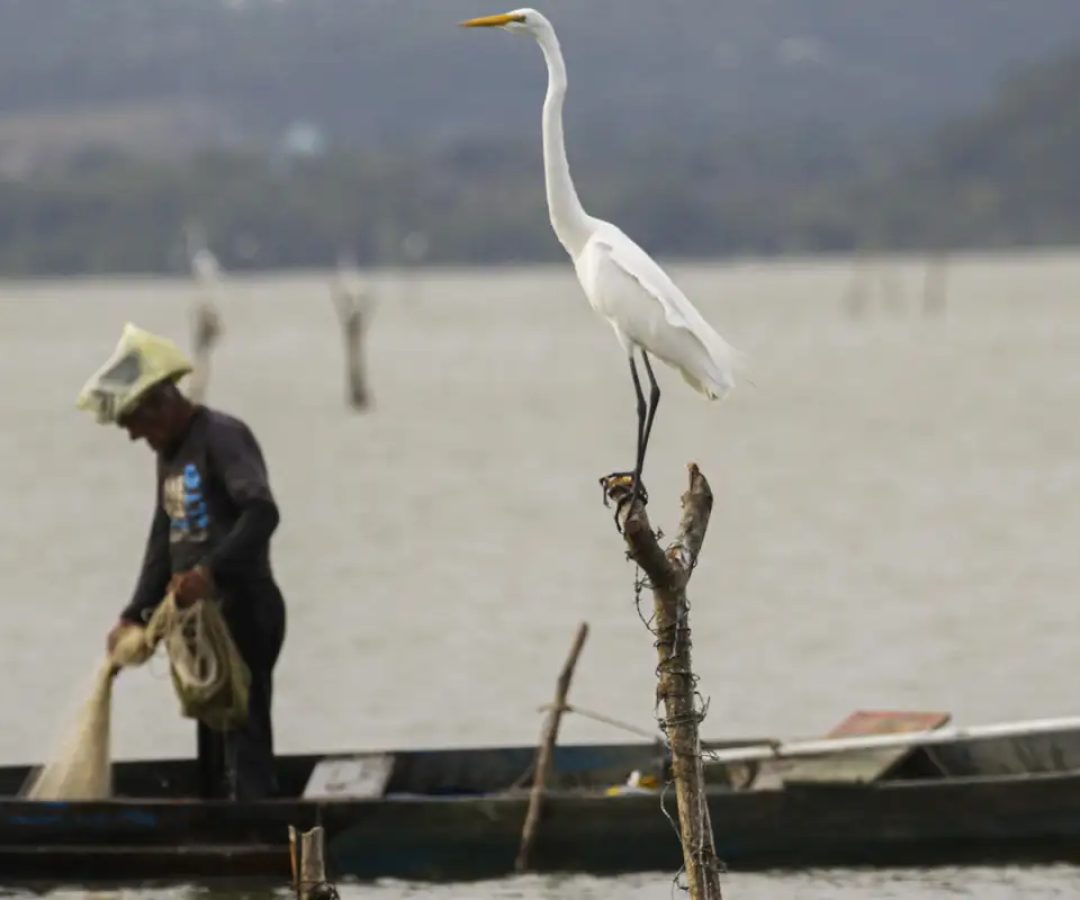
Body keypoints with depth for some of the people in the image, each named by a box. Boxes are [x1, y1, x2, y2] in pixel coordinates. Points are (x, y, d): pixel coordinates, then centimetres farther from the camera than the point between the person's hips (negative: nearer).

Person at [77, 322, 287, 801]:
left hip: (243, 609, -10)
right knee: (213, 740, 13)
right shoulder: (170, 453, 16)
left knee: (244, 735, -13)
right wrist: (135, 615, 11)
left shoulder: (222, 437, -13)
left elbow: (261, 513, -27)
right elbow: (162, 541, 20)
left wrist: (211, 572, -38)